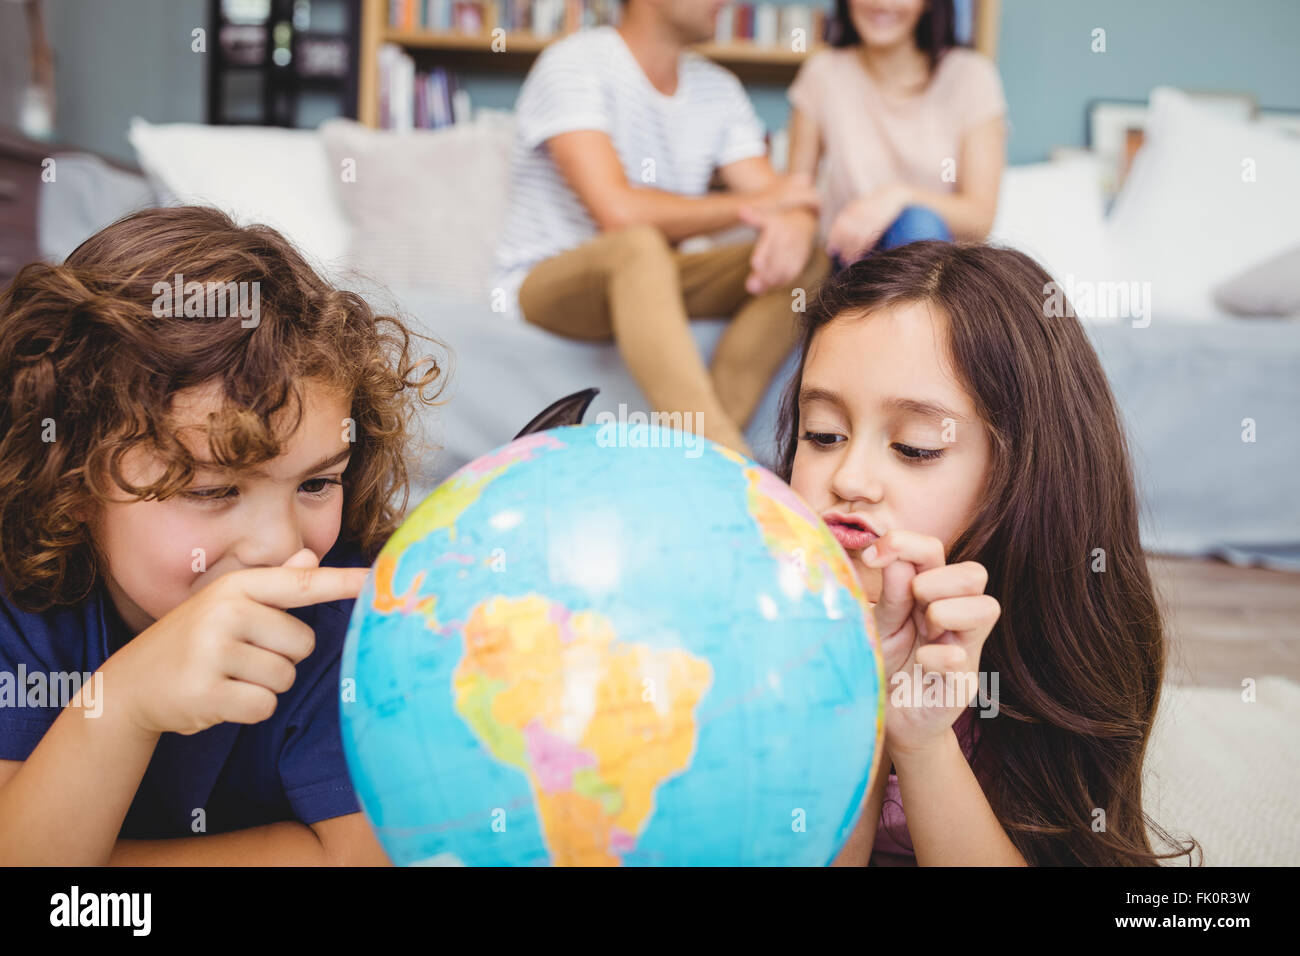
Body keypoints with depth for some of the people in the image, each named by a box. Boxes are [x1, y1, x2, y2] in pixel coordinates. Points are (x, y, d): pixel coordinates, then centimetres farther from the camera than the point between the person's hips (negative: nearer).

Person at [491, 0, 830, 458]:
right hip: (543, 284, -7)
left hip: (644, 283, 7)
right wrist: (752, 204, -16)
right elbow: (618, 211, -27)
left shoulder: (718, 88, 8)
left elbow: (783, 199, 0)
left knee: (808, 262, -13)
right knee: (638, 244, -39)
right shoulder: (574, 63, -14)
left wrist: (792, 224, -28)